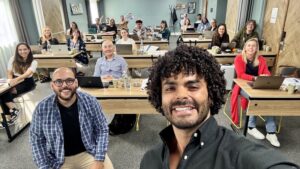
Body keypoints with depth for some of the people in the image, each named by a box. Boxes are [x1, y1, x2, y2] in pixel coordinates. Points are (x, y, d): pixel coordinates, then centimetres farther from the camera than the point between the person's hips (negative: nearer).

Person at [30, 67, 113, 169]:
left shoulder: (90, 102, -13)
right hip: (58, 160, 1)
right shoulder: (42, 108, -12)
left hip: (89, 153, 0)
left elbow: (102, 130, -6)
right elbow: (37, 139, -1)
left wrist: (99, 160, -13)